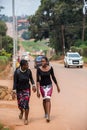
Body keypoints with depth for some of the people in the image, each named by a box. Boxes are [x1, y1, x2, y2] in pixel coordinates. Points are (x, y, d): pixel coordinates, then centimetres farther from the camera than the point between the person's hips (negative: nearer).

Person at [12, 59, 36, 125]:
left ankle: (26, 119, 5)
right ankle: (22, 111, 43)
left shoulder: (28, 71, -13)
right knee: (20, 104, 6)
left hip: (27, 89, 0)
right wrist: (14, 92, -19)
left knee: (26, 104, -9)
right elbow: (15, 82, -15)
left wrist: (33, 85, -10)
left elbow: (31, 78, 5)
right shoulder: (17, 72, -19)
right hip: (19, 90, 0)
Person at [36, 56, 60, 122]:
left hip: (49, 85, -1)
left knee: (47, 99, -15)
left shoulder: (50, 68, -8)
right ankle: (46, 113, 34)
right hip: (42, 86, 1)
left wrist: (57, 86, 11)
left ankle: (48, 116, -17)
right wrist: (38, 90, -16)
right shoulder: (39, 69, -12)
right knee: (44, 100, 14)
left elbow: (53, 77, 4)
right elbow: (37, 80, -12)